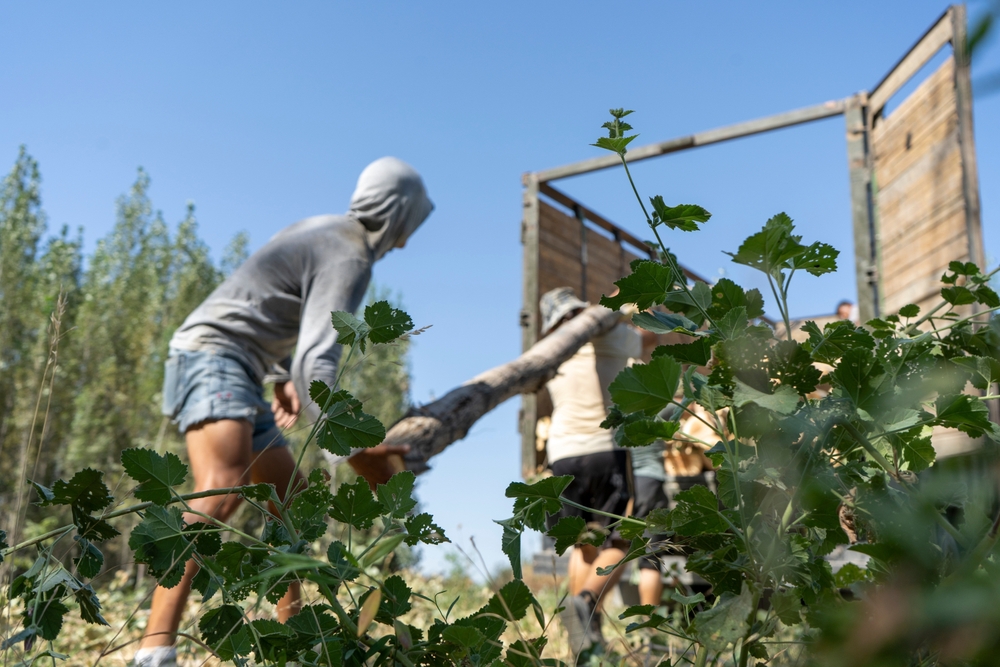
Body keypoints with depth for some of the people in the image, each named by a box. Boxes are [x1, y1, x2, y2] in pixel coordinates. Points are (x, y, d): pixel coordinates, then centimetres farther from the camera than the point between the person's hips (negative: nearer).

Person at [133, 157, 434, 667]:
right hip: (213, 358, -11)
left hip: (238, 374, 11)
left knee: (290, 498, 17)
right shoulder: (349, 258, -14)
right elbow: (316, 362, -25)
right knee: (221, 489, -33)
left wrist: (285, 376, 25)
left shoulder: (327, 229, 16)